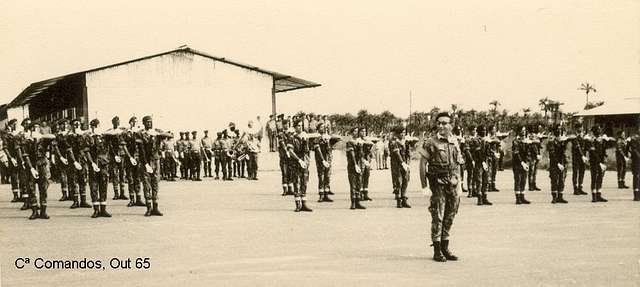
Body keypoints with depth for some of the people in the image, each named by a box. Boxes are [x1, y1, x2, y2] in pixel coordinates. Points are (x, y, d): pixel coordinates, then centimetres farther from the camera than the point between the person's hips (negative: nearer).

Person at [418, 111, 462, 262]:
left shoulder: (454, 142, 10)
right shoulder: (430, 143, -6)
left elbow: (458, 164, 16)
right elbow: (422, 163, -5)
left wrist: (458, 184, 13)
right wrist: (424, 185, -10)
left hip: (452, 183, 5)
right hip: (438, 182, -5)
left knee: (450, 216, 10)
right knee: (438, 216, -4)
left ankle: (445, 248, 20)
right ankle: (437, 251, 3)